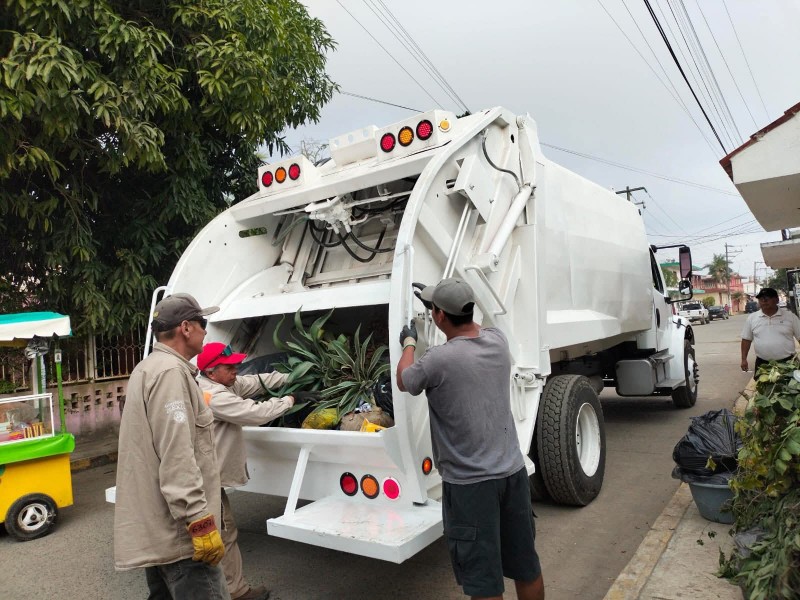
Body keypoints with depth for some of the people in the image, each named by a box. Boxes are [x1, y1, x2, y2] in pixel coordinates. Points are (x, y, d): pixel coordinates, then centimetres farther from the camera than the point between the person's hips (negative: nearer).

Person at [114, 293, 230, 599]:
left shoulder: (148, 368, 16)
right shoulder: (171, 371, -18)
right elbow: (176, 457, -26)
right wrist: (201, 522, -24)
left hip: (154, 526, 11)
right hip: (176, 530, -11)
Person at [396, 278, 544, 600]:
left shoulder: (438, 360, -20)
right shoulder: (497, 340, -2)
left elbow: (403, 381, 2)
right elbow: (470, 328, 23)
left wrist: (409, 342, 19)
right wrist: (436, 299, 31)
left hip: (469, 483, -6)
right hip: (513, 472, 7)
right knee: (527, 568, 20)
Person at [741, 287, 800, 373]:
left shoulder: (790, 316, 1)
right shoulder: (751, 318, 4)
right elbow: (746, 339, 9)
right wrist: (744, 359, 4)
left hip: (787, 363, -1)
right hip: (762, 364, 1)